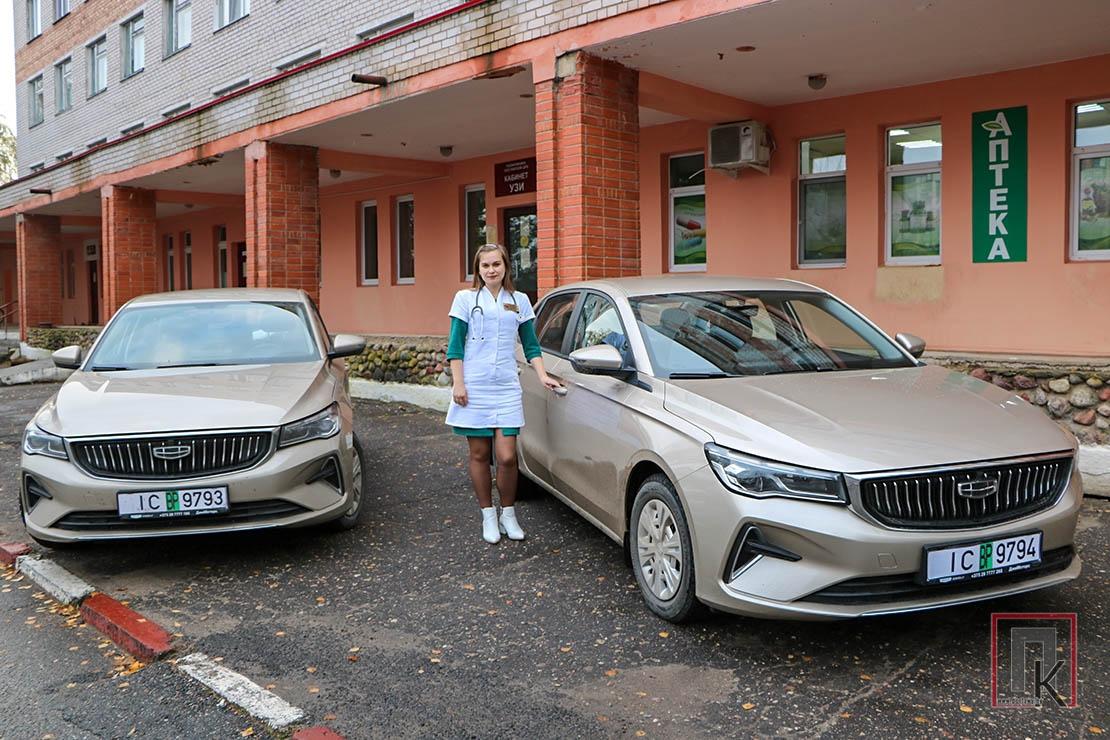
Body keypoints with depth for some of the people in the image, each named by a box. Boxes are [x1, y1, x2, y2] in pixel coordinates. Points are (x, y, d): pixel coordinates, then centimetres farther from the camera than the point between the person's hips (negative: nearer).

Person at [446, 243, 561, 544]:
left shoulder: (519, 301, 12)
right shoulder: (466, 298, 5)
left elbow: (531, 345, 14)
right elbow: (455, 346, 3)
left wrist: (543, 375, 0)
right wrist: (458, 383, -6)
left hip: (507, 388, 1)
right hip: (474, 388, -1)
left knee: (507, 457, -6)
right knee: (479, 454, 4)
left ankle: (508, 514, 15)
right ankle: (488, 516, 19)